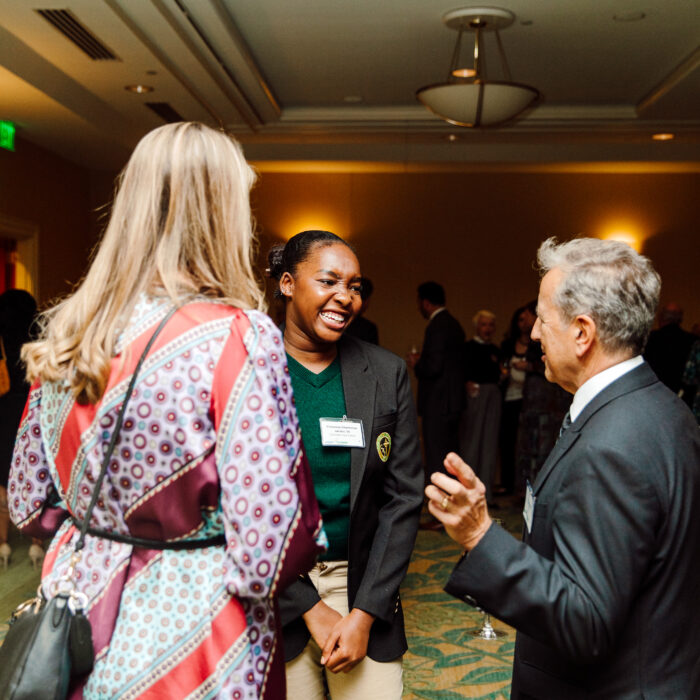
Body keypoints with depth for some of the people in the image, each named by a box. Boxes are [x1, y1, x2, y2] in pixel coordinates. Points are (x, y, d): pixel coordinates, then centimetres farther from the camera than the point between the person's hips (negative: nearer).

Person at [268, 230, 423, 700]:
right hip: (275, 595, -2)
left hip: (365, 589, 2)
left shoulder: (387, 373, -1)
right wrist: (311, 608, -9)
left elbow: (404, 497, -1)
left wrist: (364, 613, -6)